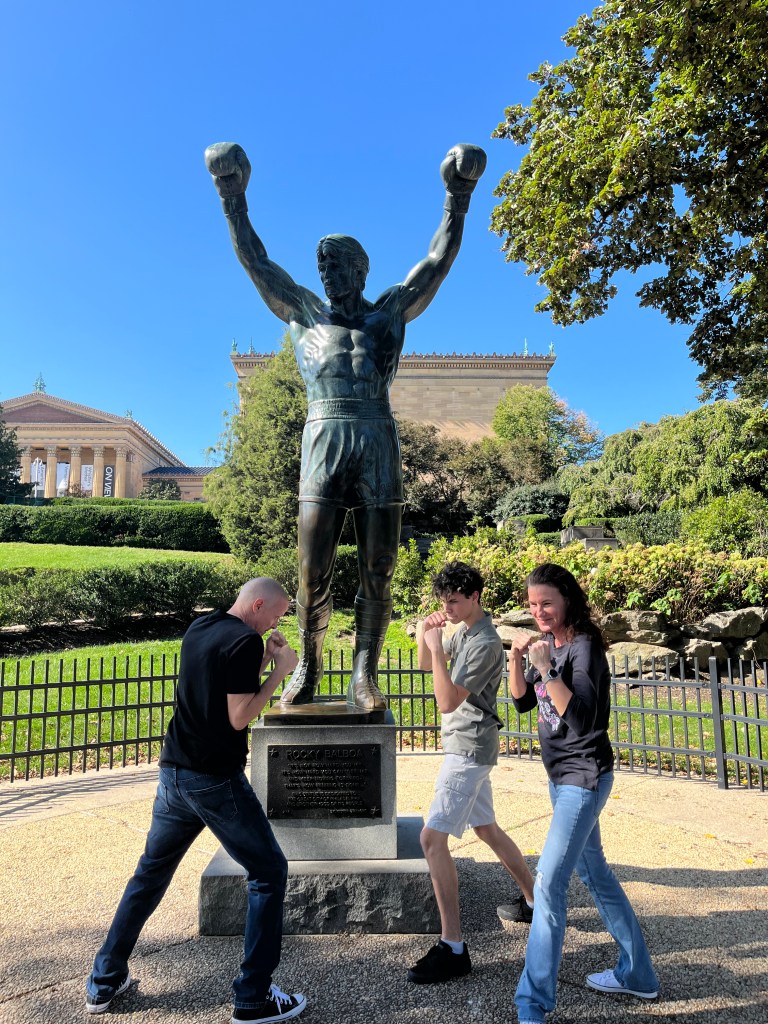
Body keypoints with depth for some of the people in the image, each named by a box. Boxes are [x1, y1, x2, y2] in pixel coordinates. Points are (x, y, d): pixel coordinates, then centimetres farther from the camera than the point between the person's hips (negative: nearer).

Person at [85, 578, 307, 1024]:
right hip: (216, 780, -8)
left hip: (174, 772, 8)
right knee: (269, 872, 6)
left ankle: (105, 981, 34)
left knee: (151, 870, 23)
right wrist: (280, 671, -11)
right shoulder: (245, 641, -17)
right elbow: (239, 717, -19)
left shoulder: (199, 629, 9)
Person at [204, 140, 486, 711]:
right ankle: (308, 669, 10)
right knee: (314, 572, -4)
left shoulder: (390, 312, 20)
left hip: (378, 444, 0)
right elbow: (256, 262, 23)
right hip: (324, 440, 0)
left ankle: (365, 675, 6)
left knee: (378, 572, -2)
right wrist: (233, 200, 21)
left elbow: (439, 260, 18)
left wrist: (458, 197, 14)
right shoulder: (304, 313, 22)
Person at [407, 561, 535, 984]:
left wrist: (437, 648, -26)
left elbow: (448, 701, -24)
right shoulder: (463, 630, 8)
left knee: (432, 837, -12)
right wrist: (425, 635, -2)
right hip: (466, 746, 10)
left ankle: (453, 948, -6)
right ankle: (535, 901, 38)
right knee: (486, 828, 22)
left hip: (469, 749, -10)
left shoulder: (486, 643, -21)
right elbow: (426, 664, 17)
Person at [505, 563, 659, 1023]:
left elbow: (581, 718, -26)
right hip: (561, 774, 9)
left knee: (548, 882, -10)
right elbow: (523, 701, 7)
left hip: (584, 775, -9)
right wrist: (517, 660, -8)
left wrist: (546, 669, -32)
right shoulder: (549, 643, 5)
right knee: (593, 871, 20)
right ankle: (637, 974, 37)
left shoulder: (584, 646, -19)